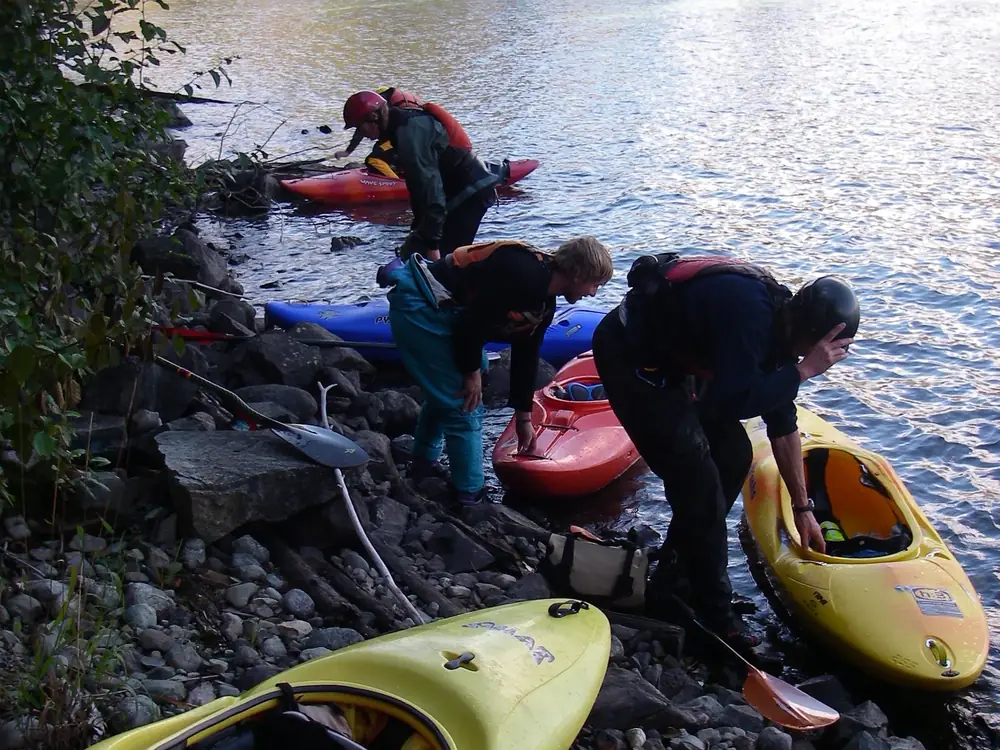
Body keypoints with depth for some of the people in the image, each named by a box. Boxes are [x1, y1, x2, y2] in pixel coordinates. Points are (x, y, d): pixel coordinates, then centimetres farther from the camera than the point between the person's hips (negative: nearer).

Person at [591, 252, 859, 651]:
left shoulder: (778, 321, -1)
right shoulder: (749, 314, -30)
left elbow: (783, 423, 8)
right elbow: (732, 402, -34)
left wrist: (802, 508, 13)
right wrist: (803, 370, -27)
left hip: (669, 360, 10)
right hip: (630, 359, -10)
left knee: (734, 454, 7)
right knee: (698, 481, -13)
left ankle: (673, 578, 16)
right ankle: (715, 613, 0)